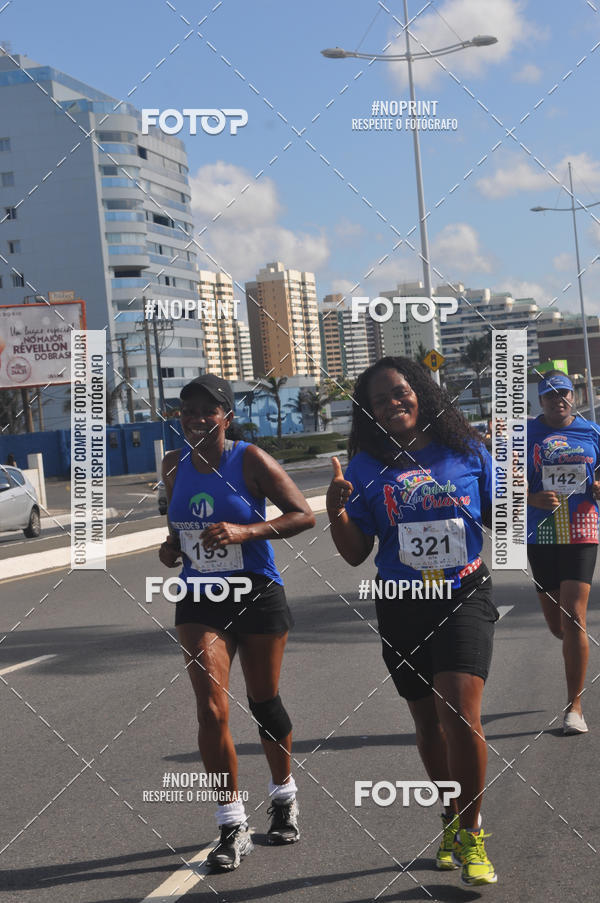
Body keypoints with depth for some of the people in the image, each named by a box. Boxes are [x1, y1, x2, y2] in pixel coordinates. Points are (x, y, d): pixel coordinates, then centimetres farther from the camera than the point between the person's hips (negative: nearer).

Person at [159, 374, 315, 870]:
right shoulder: (175, 465, 3)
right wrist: (173, 545, -1)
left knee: (264, 703, 12)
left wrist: (245, 532, -27)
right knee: (212, 710, -9)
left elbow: (304, 514, -15)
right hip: (200, 602, 3)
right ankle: (233, 826, 2)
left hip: (257, 595, -2)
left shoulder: (250, 460, -11)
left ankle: (285, 796, 37)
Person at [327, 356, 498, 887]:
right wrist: (336, 510, -15)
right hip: (402, 608, 2)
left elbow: (499, 514, 13)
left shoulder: (467, 451, 0)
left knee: (460, 711, -17)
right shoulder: (366, 467, 1)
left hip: (465, 597, -2)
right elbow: (355, 553, 1)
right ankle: (452, 824, 33)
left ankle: (471, 834, -2)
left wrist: (486, 556, -7)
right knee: (428, 720, 13)